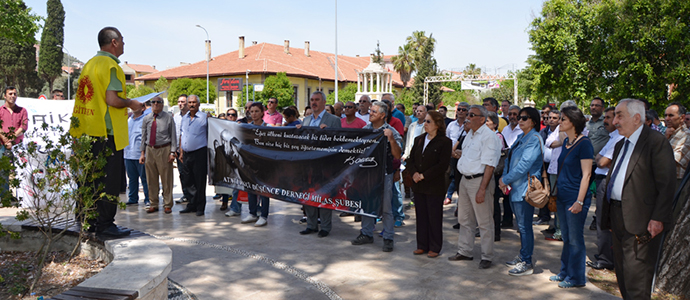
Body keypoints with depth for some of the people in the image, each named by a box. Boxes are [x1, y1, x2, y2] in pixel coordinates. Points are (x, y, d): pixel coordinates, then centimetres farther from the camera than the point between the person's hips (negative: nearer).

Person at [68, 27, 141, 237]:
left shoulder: (90, 64, 16)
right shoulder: (110, 65, -12)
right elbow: (112, 99, -22)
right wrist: (131, 103, -4)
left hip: (87, 131, 9)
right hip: (107, 132, -9)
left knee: (91, 178, 16)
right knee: (109, 180, -2)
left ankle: (88, 221, 24)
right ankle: (105, 224, 3)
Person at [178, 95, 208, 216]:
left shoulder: (205, 117, -4)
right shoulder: (184, 118, 14)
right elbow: (182, 136, 18)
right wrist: (181, 152, 14)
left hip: (199, 153, -6)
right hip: (187, 154, 6)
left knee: (200, 182, -1)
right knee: (189, 182, 11)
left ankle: (200, 207, 8)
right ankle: (191, 205, 21)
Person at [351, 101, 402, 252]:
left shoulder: (391, 132, -6)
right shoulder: (365, 129, 7)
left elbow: (397, 156, -13)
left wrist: (391, 139, -24)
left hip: (384, 174, -4)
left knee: (386, 206, 1)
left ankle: (388, 238, 11)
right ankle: (367, 234, 24)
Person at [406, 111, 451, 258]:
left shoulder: (444, 142, -7)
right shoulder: (418, 139, 12)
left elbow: (443, 165, -14)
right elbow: (411, 159, 13)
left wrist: (424, 176, -16)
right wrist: (414, 173, -7)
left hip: (434, 186, -6)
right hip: (418, 185, 6)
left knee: (434, 217, 2)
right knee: (421, 215, 11)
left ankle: (435, 248, 14)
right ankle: (422, 245, 22)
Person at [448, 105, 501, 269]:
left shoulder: (489, 136, -16)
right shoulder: (470, 134, 13)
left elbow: (489, 165, -21)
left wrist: (482, 189, -24)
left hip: (480, 180, -9)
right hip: (465, 179, 9)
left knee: (484, 222, 2)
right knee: (465, 219, 17)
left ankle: (487, 257, 13)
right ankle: (465, 251, 30)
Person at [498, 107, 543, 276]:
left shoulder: (534, 139, -13)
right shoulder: (520, 138, 16)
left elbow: (524, 164, -21)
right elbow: (509, 159, 17)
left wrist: (505, 180, -13)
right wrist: (504, 179, 2)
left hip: (525, 188, -9)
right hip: (514, 188, 9)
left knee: (524, 226, -4)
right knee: (521, 225, 16)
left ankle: (527, 264, 3)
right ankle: (522, 256, 28)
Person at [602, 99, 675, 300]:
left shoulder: (656, 141, -9)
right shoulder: (620, 145, 17)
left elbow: (667, 184, -14)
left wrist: (658, 218, -18)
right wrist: (610, 215, 15)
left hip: (640, 222, -8)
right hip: (618, 218, 9)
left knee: (636, 278, -6)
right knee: (622, 274, 15)